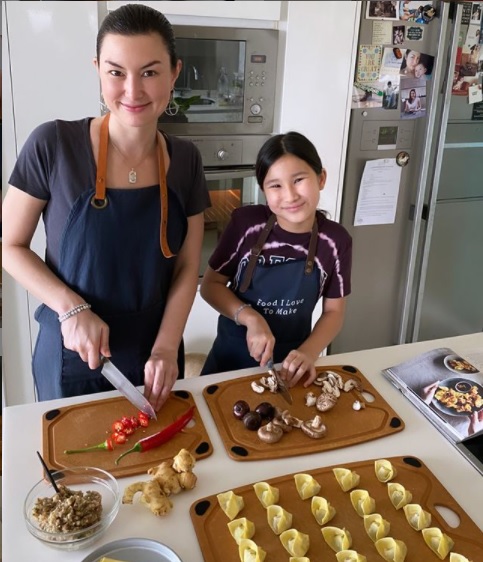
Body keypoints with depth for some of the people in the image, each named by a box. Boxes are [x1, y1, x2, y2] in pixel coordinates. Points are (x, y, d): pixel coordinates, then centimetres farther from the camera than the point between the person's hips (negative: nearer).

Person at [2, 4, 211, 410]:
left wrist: (165, 349, -13)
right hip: (72, 358, -2)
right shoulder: (53, 145, -16)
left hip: (154, 359, 3)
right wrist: (72, 309, -20)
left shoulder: (185, 161, -6)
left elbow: (187, 268, -2)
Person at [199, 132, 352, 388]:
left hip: (291, 363, 1)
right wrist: (251, 318, -23)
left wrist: (308, 353, -20)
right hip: (231, 356, 0)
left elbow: (334, 312, -4)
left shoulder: (336, 241, -14)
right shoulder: (246, 223, -18)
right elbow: (210, 285, -8)